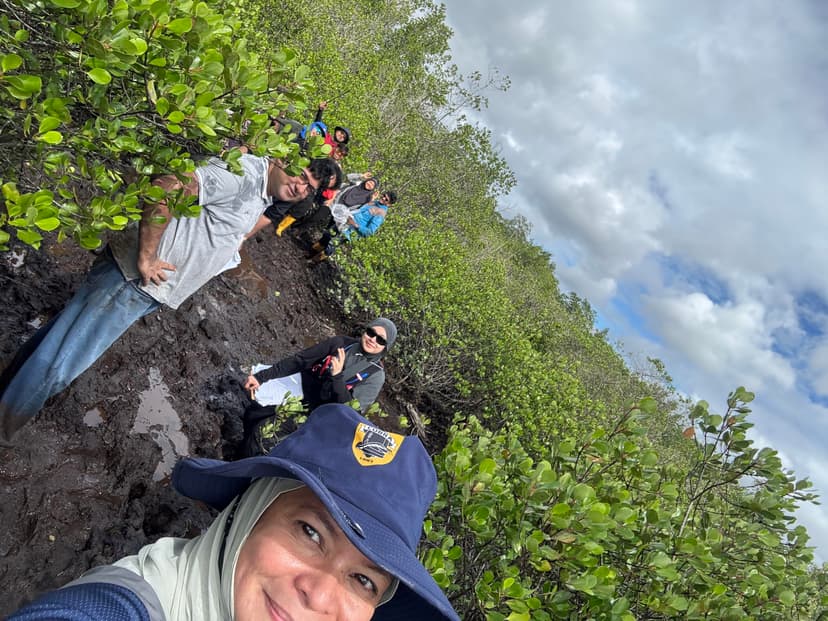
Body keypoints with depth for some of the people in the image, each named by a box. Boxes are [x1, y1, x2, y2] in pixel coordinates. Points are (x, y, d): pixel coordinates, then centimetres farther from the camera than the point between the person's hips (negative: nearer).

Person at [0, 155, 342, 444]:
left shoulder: (261, 199, 13)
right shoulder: (246, 171, -18)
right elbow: (166, 188, -26)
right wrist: (145, 258, -22)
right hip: (133, 276, -8)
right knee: (55, 366, 1)